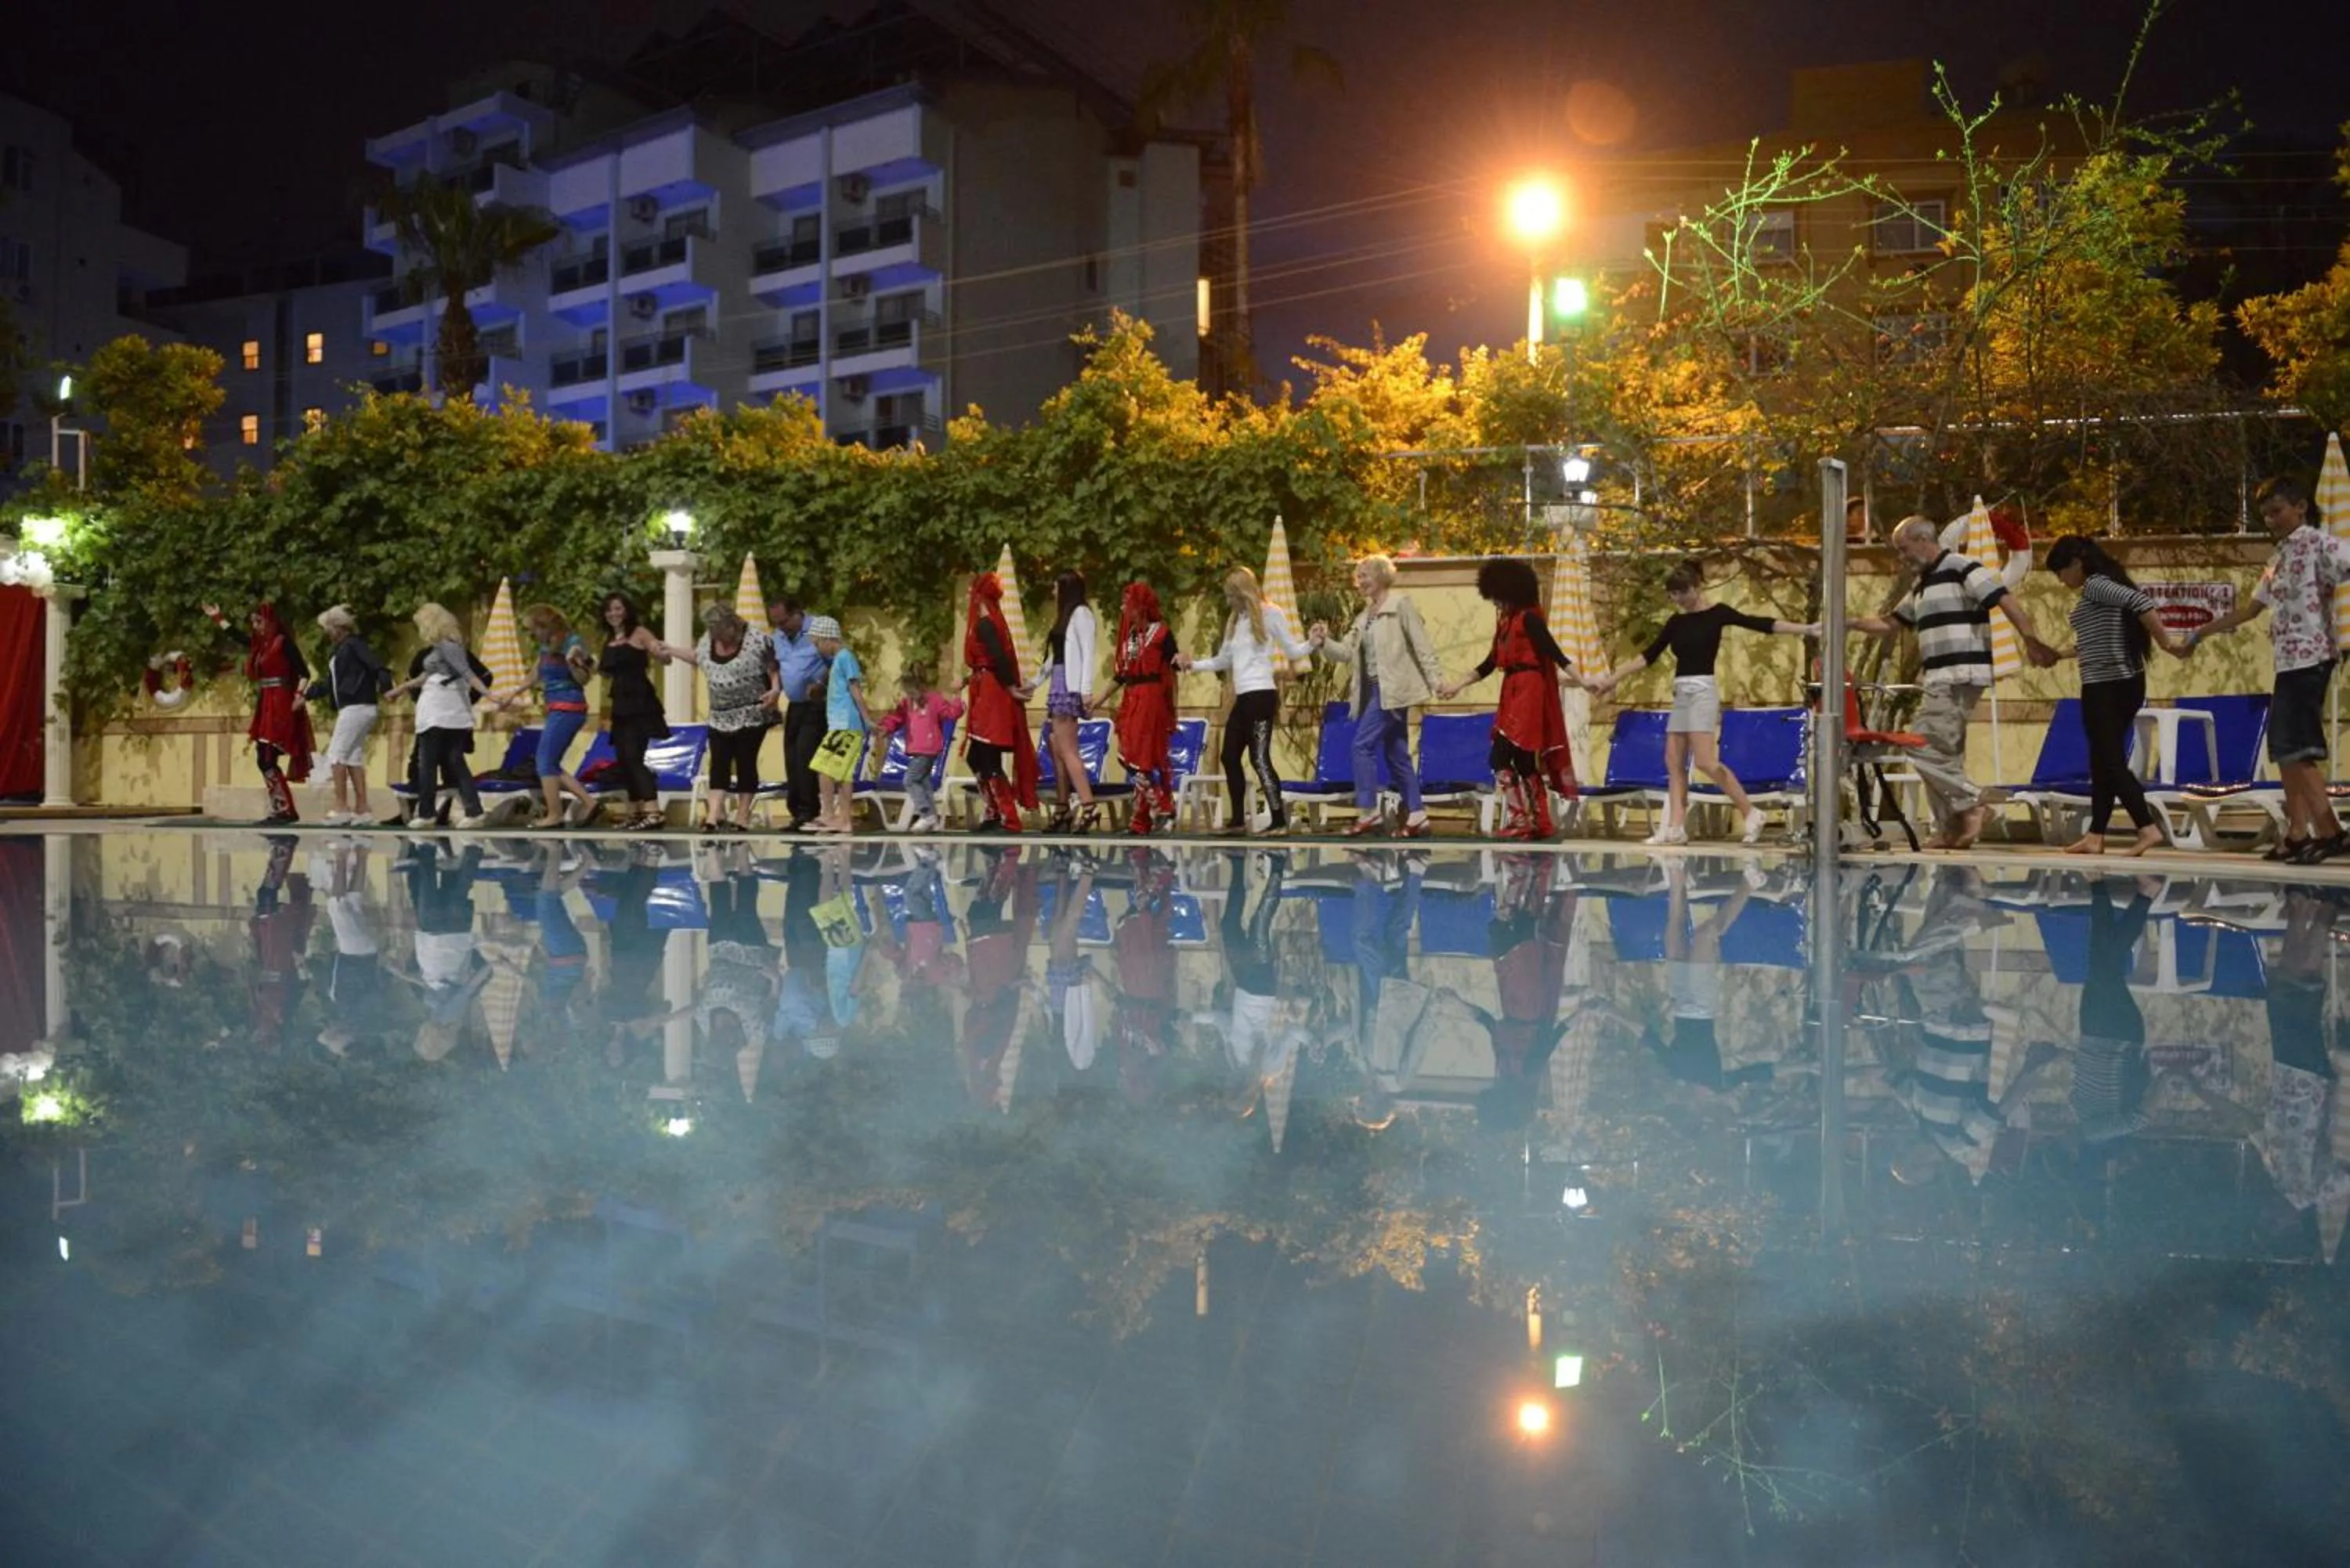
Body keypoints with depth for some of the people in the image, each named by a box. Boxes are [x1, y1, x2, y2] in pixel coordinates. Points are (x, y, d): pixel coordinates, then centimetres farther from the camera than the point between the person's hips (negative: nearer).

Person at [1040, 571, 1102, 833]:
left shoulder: (1081, 613, -3)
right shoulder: (1064, 616, 22)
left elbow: (1087, 653, -12)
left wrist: (1086, 690, -20)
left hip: (1070, 686, -9)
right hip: (1058, 685, 9)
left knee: (1067, 749, -15)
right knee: (1056, 750, 4)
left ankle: (1089, 806, -20)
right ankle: (1062, 811, 4)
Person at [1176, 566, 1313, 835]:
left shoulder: (1270, 613, -2)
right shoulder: (1235, 619, 17)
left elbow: (1291, 650, 0)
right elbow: (1224, 660, 24)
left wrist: (1313, 643, -18)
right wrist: (1193, 664, 18)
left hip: (1261, 694, -8)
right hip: (1242, 697, 8)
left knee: (1259, 757, -13)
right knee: (1229, 756, 6)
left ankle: (1279, 821, -11)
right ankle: (1238, 819, 13)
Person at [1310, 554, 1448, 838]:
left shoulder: (1401, 606, -3)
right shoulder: (1365, 615, 19)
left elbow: (1422, 647, -8)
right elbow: (1347, 651, 12)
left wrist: (1437, 681, -13)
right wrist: (1323, 643, -6)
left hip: (1392, 690, -9)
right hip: (1372, 689, 9)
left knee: (1363, 744, -13)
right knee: (1396, 754, 8)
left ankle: (1370, 812, -9)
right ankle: (1416, 816, 12)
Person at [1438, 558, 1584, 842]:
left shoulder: (1529, 618, -9)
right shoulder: (1505, 621, 15)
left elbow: (1555, 654, -16)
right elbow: (1490, 663, 22)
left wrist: (1582, 682, -26)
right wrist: (1457, 685, 24)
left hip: (1529, 694, -8)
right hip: (1512, 695, 8)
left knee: (1502, 758, -10)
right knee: (1524, 761, 7)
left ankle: (1523, 818, -3)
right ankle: (1539, 823, 11)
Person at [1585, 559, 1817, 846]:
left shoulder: (1716, 613, -2)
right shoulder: (1675, 622, 13)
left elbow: (1761, 624, -8)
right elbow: (1648, 656, 17)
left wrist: (1807, 629, -16)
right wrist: (1613, 679, 15)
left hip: (1703, 690, -7)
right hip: (1681, 693, 7)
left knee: (1705, 761, -16)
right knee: (1674, 761, 2)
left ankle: (1750, 814, -6)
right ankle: (1675, 827, 2)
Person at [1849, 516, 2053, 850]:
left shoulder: (1962, 568, -7)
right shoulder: (1922, 585, 20)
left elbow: (2005, 601, -15)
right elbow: (1891, 625, 25)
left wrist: (2031, 641, -23)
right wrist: (1852, 622, 13)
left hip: (1960, 676, -10)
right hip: (1940, 679, 10)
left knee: (1923, 747, -15)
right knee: (1944, 755, 10)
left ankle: (1972, 803, -9)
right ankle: (1951, 830, 13)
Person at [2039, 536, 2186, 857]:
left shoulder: (2095, 586, -10)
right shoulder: (2102, 589, 18)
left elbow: (2140, 602, -26)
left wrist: (2166, 642, -23)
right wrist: (2058, 655, 34)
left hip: (2106, 687, -10)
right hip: (2123, 685, 10)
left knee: (2111, 762, -8)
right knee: (2103, 762, 10)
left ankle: (2149, 828, -13)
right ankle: (2095, 836, 12)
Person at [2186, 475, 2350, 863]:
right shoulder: (2279, 559, 20)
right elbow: (2250, 608, 28)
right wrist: (2202, 632, 30)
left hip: (2310, 657, -9)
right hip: (2288, 661, 9)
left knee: (2296, 746, -14)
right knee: (2283, 747, 6)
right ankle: (2298, 833, 7)